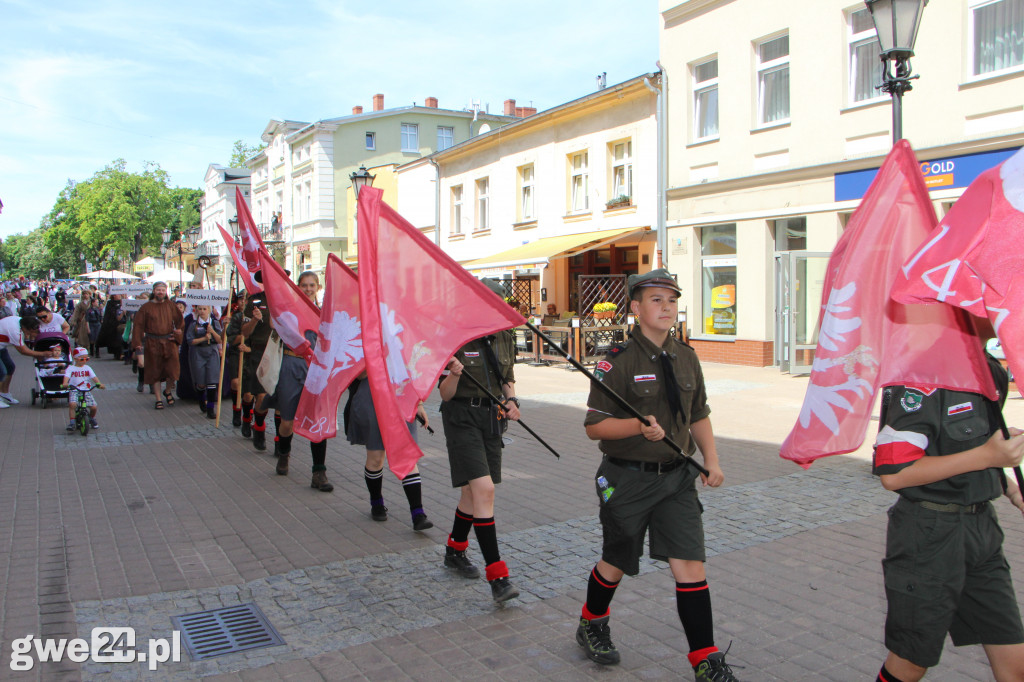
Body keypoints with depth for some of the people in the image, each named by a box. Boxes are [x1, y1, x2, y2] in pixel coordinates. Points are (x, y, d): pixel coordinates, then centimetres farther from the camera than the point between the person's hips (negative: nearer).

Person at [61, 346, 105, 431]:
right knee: (72, 404, -30)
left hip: (86, 390, 2)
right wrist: (65, 384, -32)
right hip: (74, 390, -2)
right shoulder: (70, 369, 5)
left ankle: (92, 419, 22)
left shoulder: (87, 368, 14)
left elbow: (94, 377, 3)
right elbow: (66, 377, -11)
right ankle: (72, 422, -18)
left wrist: (99, 383, -15)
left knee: (94, 407, -10)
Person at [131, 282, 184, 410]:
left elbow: (179, 321, 10)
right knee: (155, 371, 4)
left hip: (169, 342, 1)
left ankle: (168, 391, 25)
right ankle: (158, 399, 12)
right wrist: (138, 342, -7)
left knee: (172, 369, -4)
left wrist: (177, 335, -2)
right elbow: (138, 325, 0)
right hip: (152, 344, -1)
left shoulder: (170, 305, 6)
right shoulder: (146, 307, 1)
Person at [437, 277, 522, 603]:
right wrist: (453, 375, -30)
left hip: (491, 418, 6)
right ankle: (497, 576, -14)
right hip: (462, 417, -6)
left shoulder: (504, 338, 6)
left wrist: (511, 400, -2)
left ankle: (454, 552, 38)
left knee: (473, 492, 15)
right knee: (483, 489, -16)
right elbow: (445, 394, -10)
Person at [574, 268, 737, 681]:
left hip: (677, 476, 4)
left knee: (690, 565, -1)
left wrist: (711, 459, 3)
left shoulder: (686, 358, 6)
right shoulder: (619, 362, -12)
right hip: (628, 479, -4)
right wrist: (639, 426, -27)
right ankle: (592, 626, 41)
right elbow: (594, 426, -12)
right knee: (615, 564, 13)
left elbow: (699, 415, 16)